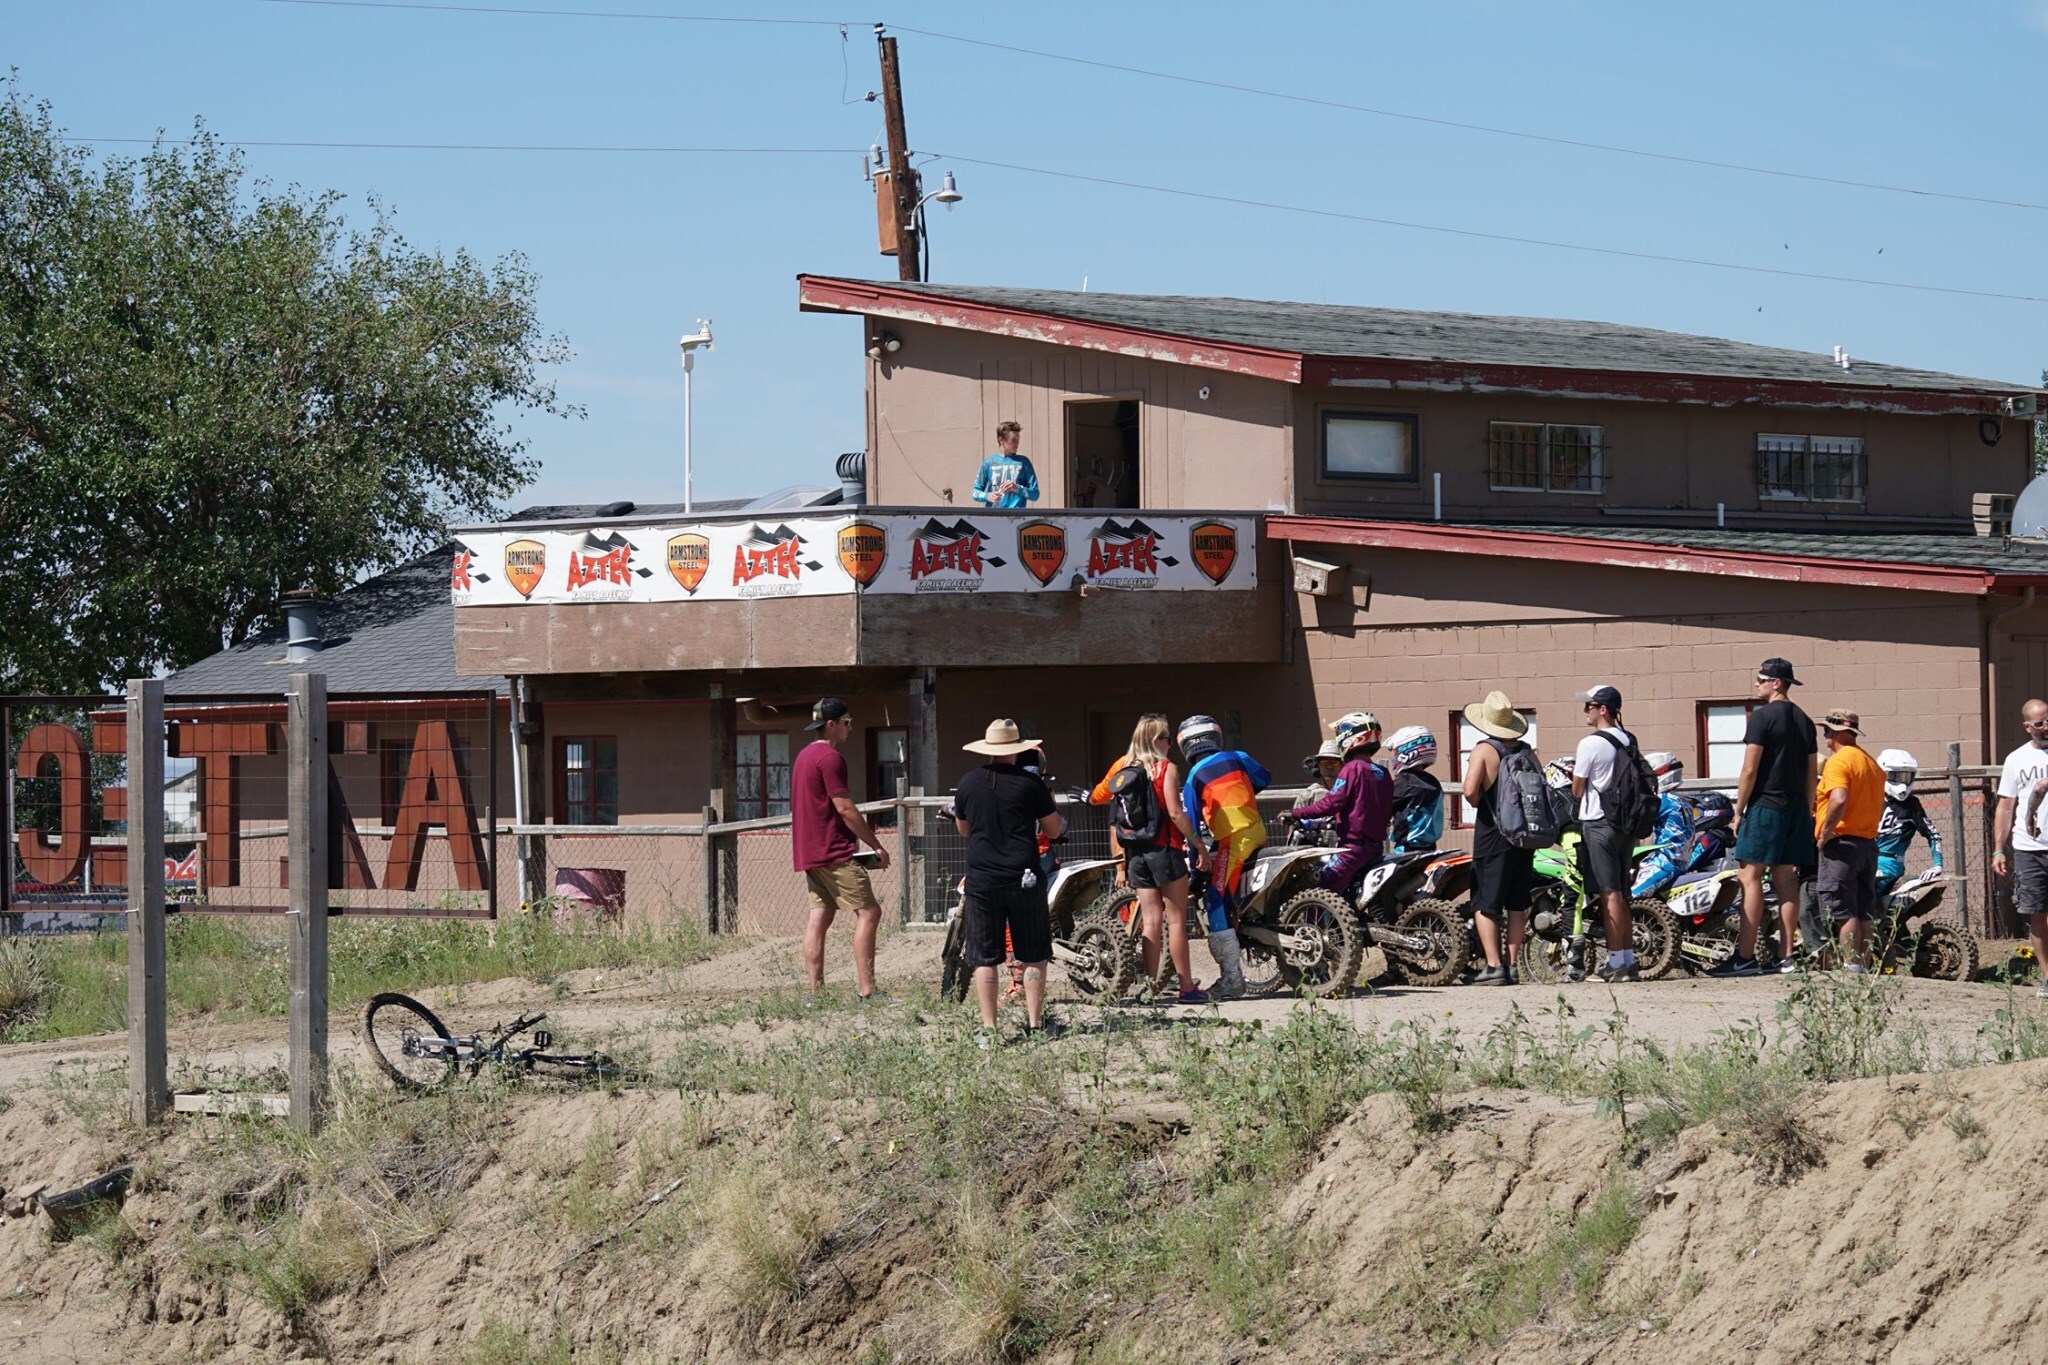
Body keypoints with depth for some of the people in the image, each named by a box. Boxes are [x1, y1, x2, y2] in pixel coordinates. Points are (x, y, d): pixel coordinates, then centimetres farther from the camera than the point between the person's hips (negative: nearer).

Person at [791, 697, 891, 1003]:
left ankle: (815, 992, 4)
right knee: (868, 912, -9)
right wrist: (877, 846, -10)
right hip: (835, 852, -10)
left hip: (809, 851, 10)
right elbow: (845, 809, -16)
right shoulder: (830, 758, -13)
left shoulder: (803, 756, 18)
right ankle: (866, 992, -16)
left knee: (820, 917, 8)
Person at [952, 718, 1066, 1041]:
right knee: (1034, 955, 8)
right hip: (1024, 880, -2)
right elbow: (1053, 830, 2)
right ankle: (1035, 1024, 7)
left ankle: (988, 1029, 2)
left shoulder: (968, 784, 2)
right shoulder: (1030, 783, -5)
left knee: (984, 958, 5)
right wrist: (1049, 807, 22)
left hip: (981, 881, 2)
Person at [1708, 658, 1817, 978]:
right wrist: (1807, 813, 21)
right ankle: (1787, 956, 5)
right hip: (1795, 808, 8)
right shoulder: (1804, 721, 15)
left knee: (1750, 877, -8)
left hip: (1765, 807, -8)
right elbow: (1812, 773, 16)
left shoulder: (1762, 717, -9)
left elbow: (1750, 769, -12)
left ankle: (1745, 957, -14)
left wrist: (1738, 810, -6)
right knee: (1786, 880, 7)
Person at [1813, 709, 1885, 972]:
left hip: (1841, 842, -9)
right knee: (1864, 911, 9)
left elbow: (1839, 800, -26)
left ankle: (1852, 966, -14)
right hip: (1868, 843, 9)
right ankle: (1864, 966, 8)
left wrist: (1824, 832, -18)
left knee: (1843, 910, -8)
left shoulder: (1838, 761, -12)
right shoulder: (1872, 764, 17)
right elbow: (1880, 807, 21)